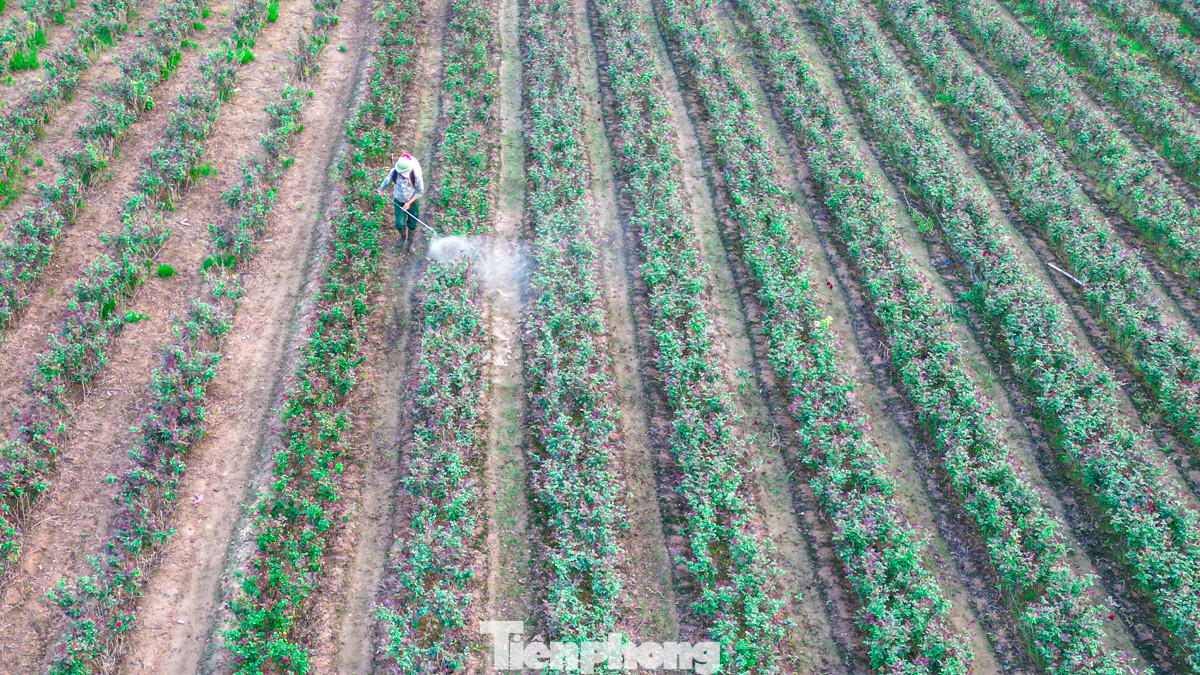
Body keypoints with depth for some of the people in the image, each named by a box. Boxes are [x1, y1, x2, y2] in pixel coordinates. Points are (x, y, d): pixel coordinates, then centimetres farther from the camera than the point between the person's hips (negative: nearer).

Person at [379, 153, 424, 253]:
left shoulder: (415, 175, -29)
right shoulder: (394, 172, -23)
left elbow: (420, 191, -14)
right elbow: (387, 180, 2)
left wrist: (409, 203, -18)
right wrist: (382, 190, 21)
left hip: (413, 201, -1)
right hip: (399, 201, 1)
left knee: (412, 224, 10)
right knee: (399, 224, -1)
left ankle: (411, 241, 38)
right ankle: (403, 236, 35)